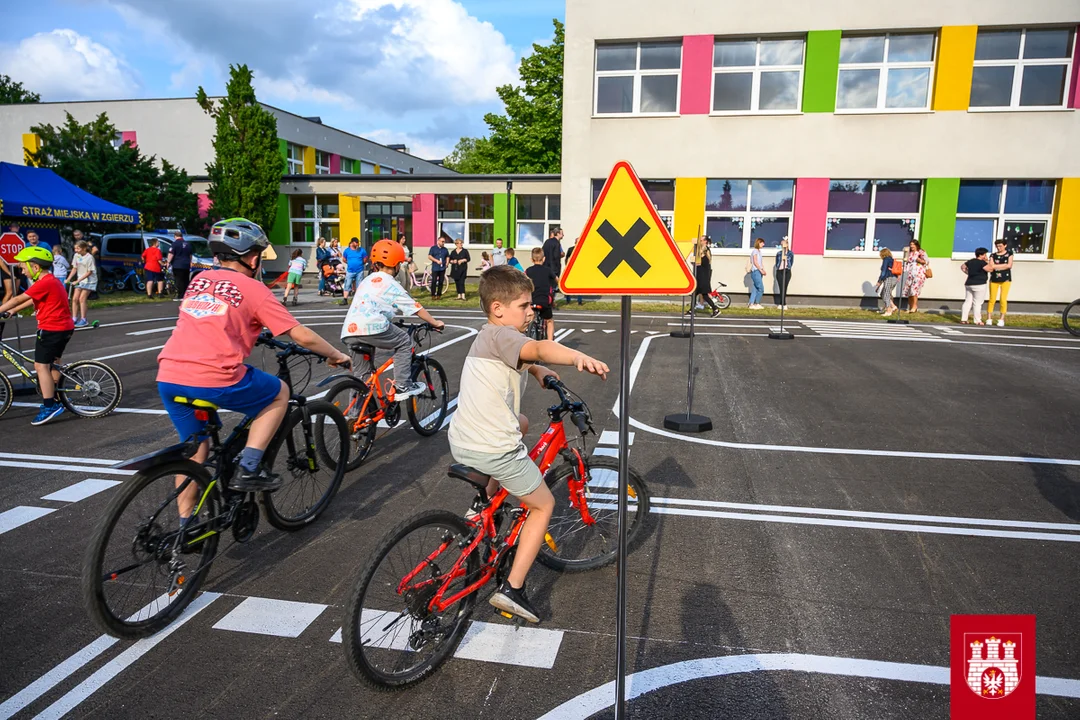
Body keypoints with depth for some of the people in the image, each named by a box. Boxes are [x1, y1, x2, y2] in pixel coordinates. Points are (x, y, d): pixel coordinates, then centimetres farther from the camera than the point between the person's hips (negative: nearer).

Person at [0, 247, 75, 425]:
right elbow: (32, 300, 22)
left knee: (41, 366, -7)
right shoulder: (52, 280, 14)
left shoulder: (45, 283, -17)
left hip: (51, 329, -10)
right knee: (53, 363, 21)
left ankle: (49, 407, -8)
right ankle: (54, 400, 31)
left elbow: (18, 299, -16)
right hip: (64, 327, 10)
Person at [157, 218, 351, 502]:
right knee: (280, 393, 17)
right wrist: (337, 355, 16)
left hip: (168, 379, 7)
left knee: (195, 446, 25)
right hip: (215, 380, -6)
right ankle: (248, 470, 9)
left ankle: (186, 522, 31)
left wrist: (253, 333, 51)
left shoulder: (200, 279, 20)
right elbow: (302, 336, 0)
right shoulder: (253, 289, 2)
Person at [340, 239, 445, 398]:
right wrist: (435, 323, 19)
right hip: (371, 328, -7)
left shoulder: (367, 280, 28)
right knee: (404, 341, 14)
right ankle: (403, 386, 11)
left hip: (349, 332, 7)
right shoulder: (391, 284, 6)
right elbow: (416, 308, 8)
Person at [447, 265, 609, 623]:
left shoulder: (485, 337, 15)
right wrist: (579, 357, -53)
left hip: (460, 442, 9)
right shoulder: (500, 335, -15)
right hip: (494, 450, -9)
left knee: (520, 422, 38)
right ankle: (512, 590, 8)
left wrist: (534, 368, 25)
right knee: (543, 505, 11)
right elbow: (540, 347, -39)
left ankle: (489, 499, 38)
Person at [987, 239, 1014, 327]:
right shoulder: (993, 255, 8)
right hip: (994, 279, 1)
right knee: (992, 299, -3)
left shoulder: (1009, 254, 8)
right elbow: (992, 266, -6)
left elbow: (1009, 265, -4)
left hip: (1006, 279, -1)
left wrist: (996, 266, -7)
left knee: (1003, 299, -4)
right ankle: (989, 319, 0)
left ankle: (1001, 319, 1)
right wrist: (1004, 265, -7)